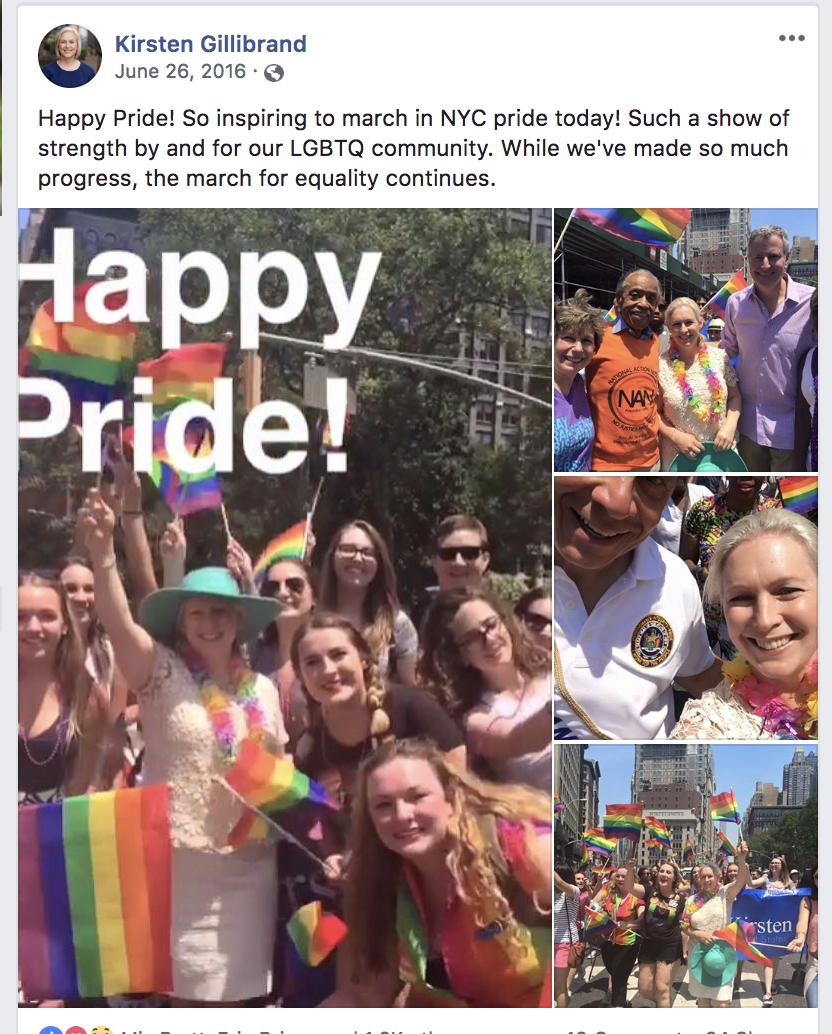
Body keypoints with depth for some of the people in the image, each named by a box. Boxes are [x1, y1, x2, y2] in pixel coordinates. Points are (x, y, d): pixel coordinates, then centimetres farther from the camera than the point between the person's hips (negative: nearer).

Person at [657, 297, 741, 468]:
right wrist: (676, 436, -14)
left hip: (722, 450, 2)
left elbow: (735, 396, 7)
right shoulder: (661, 366, -7)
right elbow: (654, 412, -2)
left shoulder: (719, 357, -1)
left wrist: (730, 425, -9)